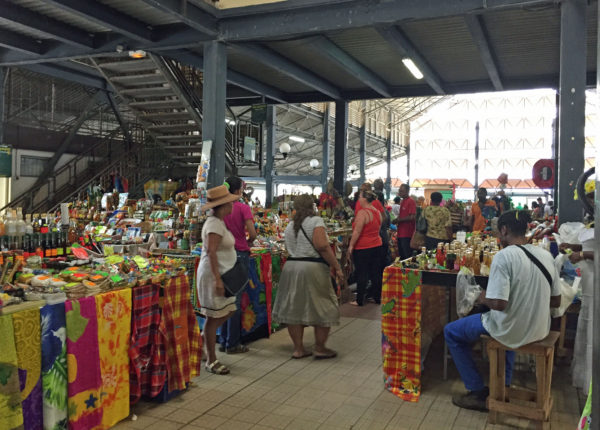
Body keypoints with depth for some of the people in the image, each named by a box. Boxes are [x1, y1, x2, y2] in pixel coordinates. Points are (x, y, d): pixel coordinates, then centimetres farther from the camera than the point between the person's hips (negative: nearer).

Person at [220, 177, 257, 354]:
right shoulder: (243, 208, -10)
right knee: (236, 300, 2)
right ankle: (232, 344, 8)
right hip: (239, 254, -5)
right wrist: (248, 242, 5)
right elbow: (252, 234, -15)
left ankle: (223, 341, 23)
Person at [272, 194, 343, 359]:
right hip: (313, 268, -6)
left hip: (291, 266, 7)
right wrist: (336, 267, -14)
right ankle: (320, 348, 14)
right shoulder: (316, 221, -7)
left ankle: (298, 348, 18)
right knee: (323, 308, 7)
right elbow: (322, 246, -19)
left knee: (294, 308, 12)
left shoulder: (290, 225, 14)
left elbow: (290, 249, 10)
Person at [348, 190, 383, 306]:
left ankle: (359, 300, 5)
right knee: (376, 273, 12)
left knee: (362, 274, -1)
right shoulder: (377, 212, 9)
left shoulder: (362, 212, -16)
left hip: (362, 248, -7)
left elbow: (357, 232, -18)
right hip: (377, 245, 8)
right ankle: (377, 297, 19)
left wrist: (351, 246, -13)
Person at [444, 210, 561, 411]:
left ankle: (478, 392, 16)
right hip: (540, 329, 7)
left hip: (513, 332, -7)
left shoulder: (504, 256, -22)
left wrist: (484, 298, -5)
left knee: (451, 332, 12)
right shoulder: (546, 255, 0)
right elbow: (556, 302, 6)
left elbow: (498, 304, -26)